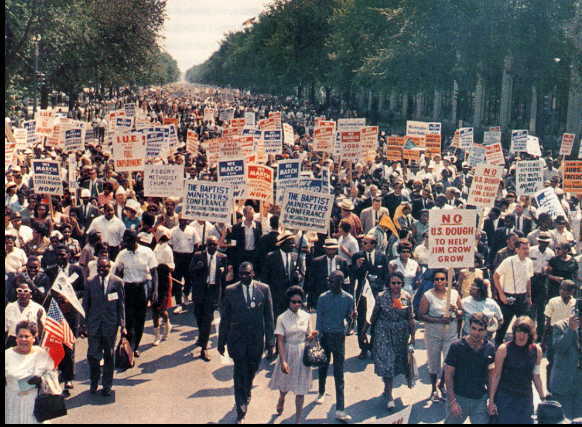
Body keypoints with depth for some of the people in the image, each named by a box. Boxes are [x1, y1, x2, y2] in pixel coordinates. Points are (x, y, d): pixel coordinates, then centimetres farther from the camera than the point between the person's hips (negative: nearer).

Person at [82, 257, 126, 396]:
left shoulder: (117, 282, 0)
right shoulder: (90, 282, 4)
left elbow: (121, 305, 2)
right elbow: (86, 304, 8)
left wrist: (122, 325, -2)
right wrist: (84, 324, 5)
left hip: (110, 324, -1)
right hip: (94, 324, 1)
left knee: (109, 356, 8)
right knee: (92, 355, -1)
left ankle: (107, 385, 22)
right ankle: (94, 382, 23)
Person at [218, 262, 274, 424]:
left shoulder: (264, 289, -3)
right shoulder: (230, 291, -5)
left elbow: (269, 317, 1)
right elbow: (224, 318, 1)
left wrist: (270, 340, 0)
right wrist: (221, 341, 2)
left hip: (257, 339, 2)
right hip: (237, 338, -1)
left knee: (251, 372, 17)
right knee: (240, 374, -1)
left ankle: (245, 395, 47)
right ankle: (241, 413, 8)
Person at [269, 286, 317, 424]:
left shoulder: (306, 316, 0)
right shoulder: (282, 318, -8)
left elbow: (308, 336, 9)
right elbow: (280, 341, -10)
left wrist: (312, 335, -14)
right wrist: (283, 361, -18)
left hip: (302, 354, 1)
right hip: (288, 354, -1)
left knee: (301, 389, 3)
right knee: (285, 385, 15)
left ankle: (298, 419, 15)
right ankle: (281, 400, 50)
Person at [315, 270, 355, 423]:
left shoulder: (348, 298, -3)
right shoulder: (323, 298, -2)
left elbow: (348, 317, 5)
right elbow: (319, 319, 2)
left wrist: (352, 316, -18)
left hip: (339, 336, -1)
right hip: (324, 335, 1)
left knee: (339, 373, -3)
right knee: (323, 366, 17)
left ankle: (340, 409, -6)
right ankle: (322, 392, 44)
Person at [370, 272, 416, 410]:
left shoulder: (407, 297, -3)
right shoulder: (381, 296, -8)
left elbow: (411, 318, 3)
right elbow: (374, 315, 2)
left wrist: (413, 336, 3)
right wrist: (372, 333, 8)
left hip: (401, 334, 3)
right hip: (384, 333, -3)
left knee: (397, 361, 14)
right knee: (386, 361, -8)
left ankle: (387, 387, 36)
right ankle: (389, 395, -4)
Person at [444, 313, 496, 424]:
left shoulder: (490, 348, -1)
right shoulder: (456, 347, -11)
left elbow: (490, 374, 10)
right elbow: (448, 375, -8)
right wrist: (452, 401, -14)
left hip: (480, 399, 2)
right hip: (459, 398, -2)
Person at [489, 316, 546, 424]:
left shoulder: (536, 351, 2)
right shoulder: (504, 349, -9)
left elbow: (536, 377, 12)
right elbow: (496, 375, -5)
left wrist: (543, 398, 13)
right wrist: (491, 400, -6)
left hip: (526, 399, 3)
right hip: (505, 398, -3)